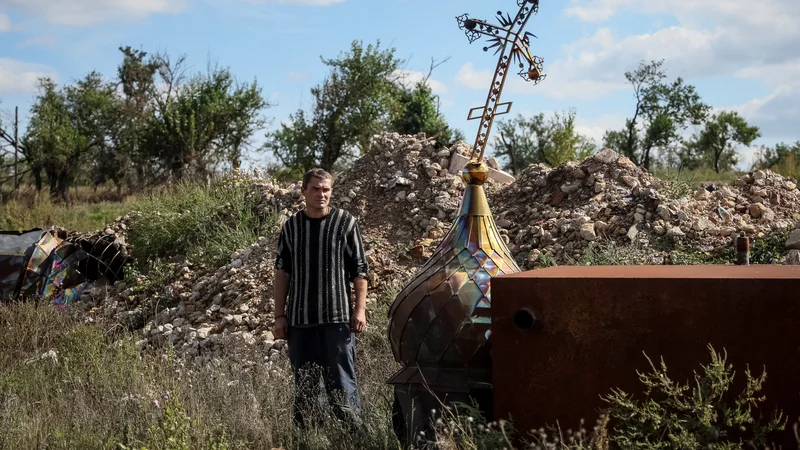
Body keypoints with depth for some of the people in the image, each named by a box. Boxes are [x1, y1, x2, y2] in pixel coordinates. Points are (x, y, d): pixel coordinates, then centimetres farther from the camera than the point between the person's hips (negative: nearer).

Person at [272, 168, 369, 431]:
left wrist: (360, 309, -6)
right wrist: (280, 316, 7)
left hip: (337, 319, -3)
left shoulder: (346, 223, 0)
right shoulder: (291, 227, 8)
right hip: (300, 320, 3)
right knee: (304, 386, 10)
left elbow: (360, 270, 1)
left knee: (341, 383, -2)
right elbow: (282, 272, 11)